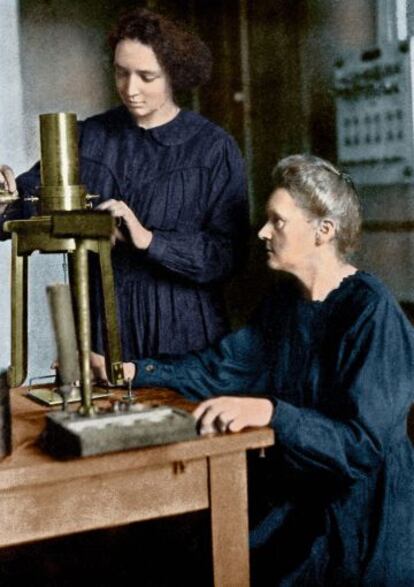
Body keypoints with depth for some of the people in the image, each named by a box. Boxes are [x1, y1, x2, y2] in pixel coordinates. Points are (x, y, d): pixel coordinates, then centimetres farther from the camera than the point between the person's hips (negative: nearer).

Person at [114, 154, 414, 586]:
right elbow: (220, 368, 8)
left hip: (357, 522, -6)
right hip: (293, 495, 7)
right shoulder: (287, 299, 5)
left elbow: (363, 444, -26)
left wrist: (270, 412, -38)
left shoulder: (373, 314, -20)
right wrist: (134, 371, -1)